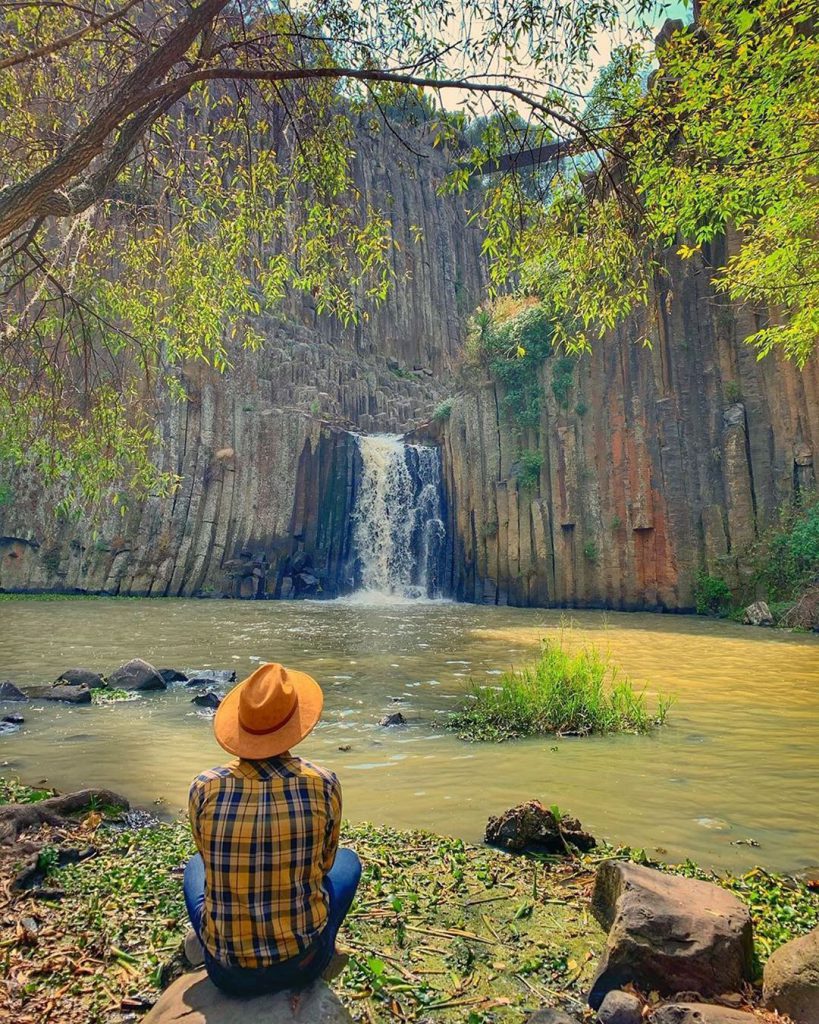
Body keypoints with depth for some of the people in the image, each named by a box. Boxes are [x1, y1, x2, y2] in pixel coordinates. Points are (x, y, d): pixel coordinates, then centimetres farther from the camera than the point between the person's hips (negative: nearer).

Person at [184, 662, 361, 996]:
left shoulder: (204, 788, -16)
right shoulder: (323, 784, -17)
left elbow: (210, 859, 4)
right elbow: (324, 863, 2)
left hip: (227, 972, 2)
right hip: (302, 964, -1)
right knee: (348, 860, 26)